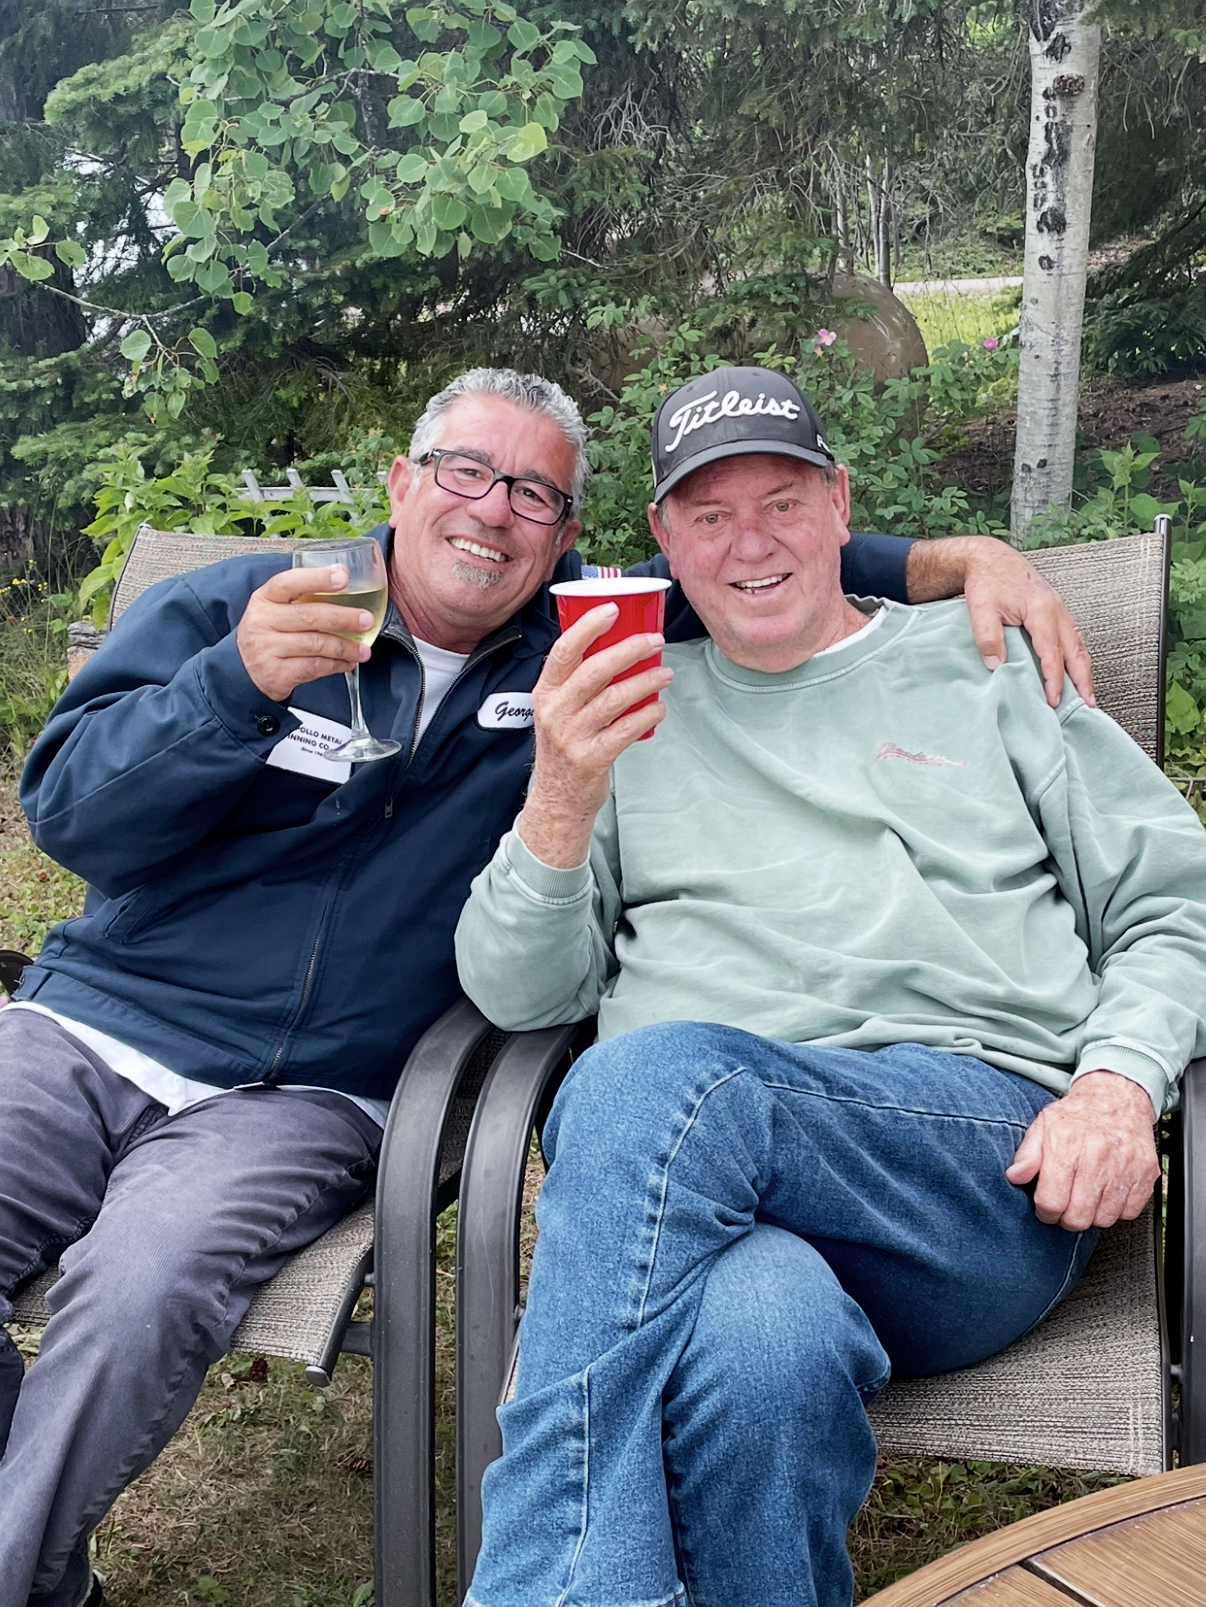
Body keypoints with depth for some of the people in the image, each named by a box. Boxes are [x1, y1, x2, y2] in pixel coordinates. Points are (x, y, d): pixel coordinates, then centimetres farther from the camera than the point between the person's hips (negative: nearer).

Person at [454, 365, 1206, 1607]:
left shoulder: (980, 661, 21)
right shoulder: (628, 706, 23)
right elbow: (519, 994, 14)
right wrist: (561, 799, -5)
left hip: (985, 1164, 0)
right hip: (687, 1170, 0)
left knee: (655, 1076, -34)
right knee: (766, 1343, -39)